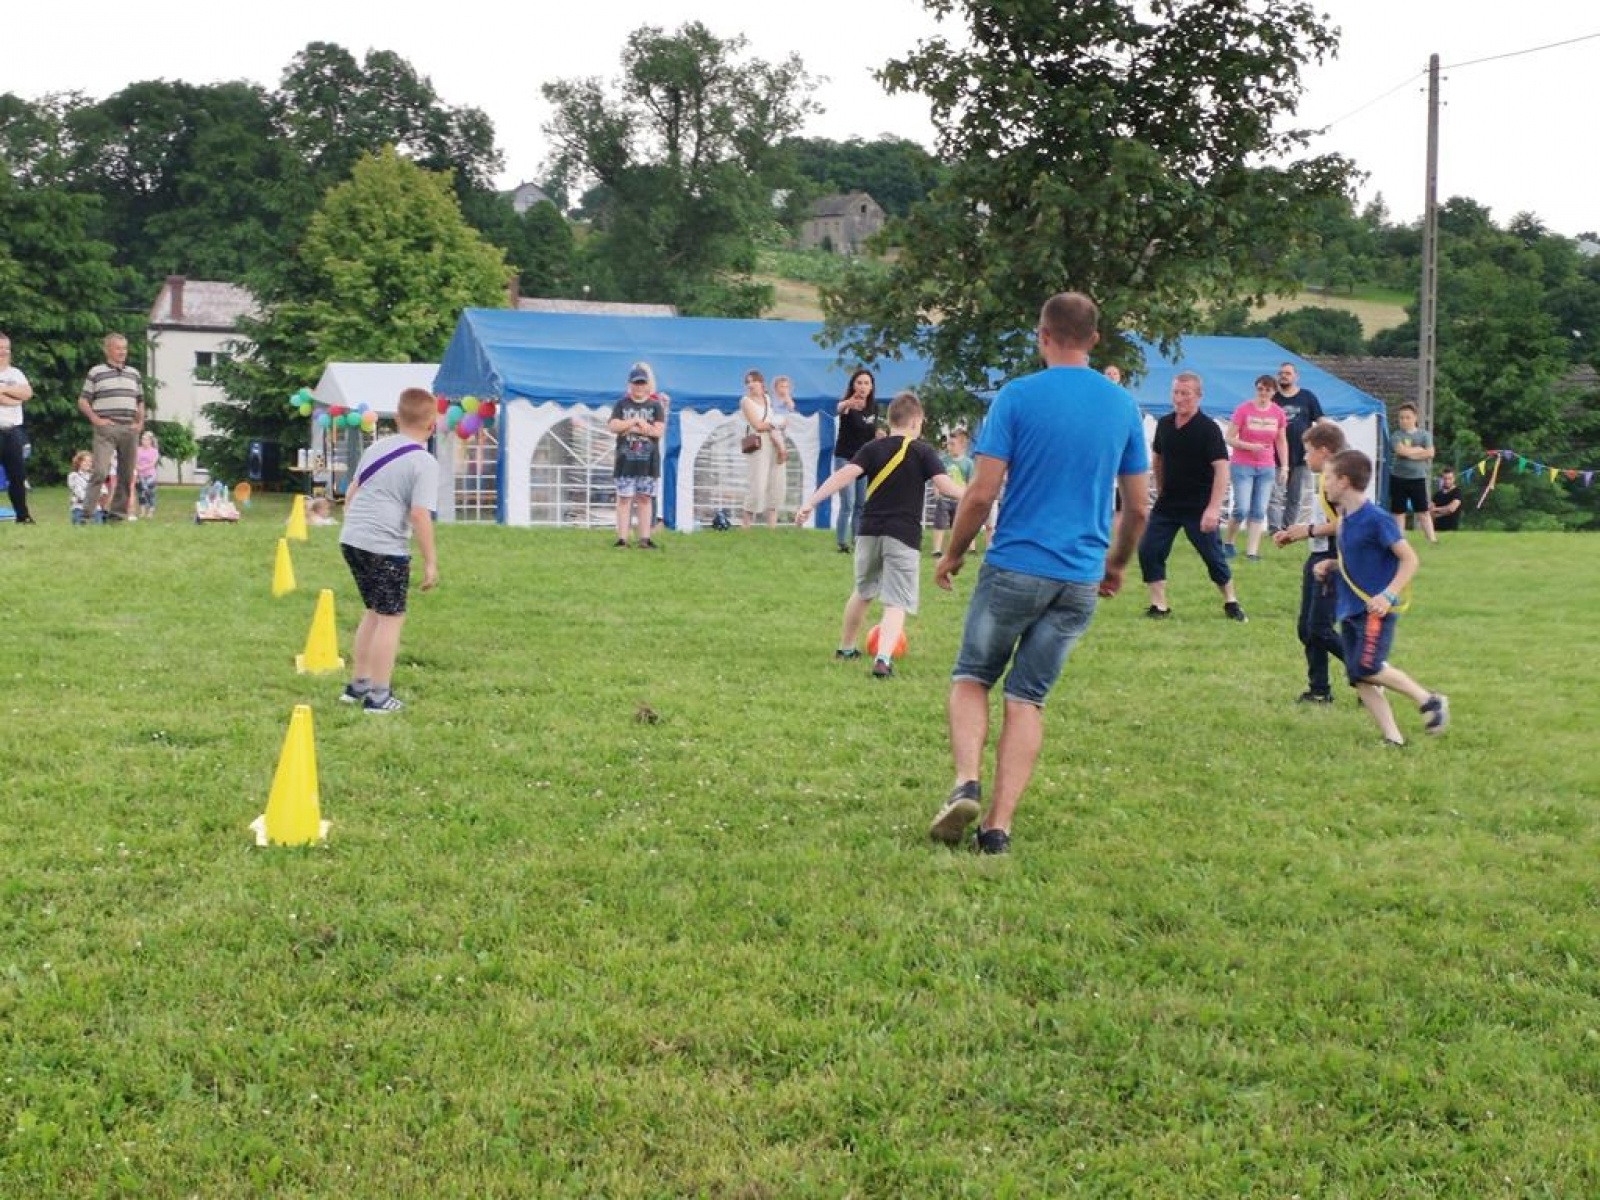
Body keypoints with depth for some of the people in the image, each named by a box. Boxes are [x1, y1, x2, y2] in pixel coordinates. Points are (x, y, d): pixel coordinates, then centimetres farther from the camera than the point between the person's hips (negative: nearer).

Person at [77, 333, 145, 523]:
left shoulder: (134, 374, 17)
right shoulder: (96, 372, 4)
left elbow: (140, 402, 24)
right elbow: (83, 401, 4)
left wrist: (140, 422, 10)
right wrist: (96, 420, -8)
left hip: (129, 429, 5)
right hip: (106, 429, -5)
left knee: (126, 475, 5)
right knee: (100, 471, -16)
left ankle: (118, 512, 12)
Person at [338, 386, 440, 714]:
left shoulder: (377, 447, 13)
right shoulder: (425, 463, -10)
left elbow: (352, 491, 19)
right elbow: (419, 514, -16)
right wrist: (430, 562, -11)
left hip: (351, 539, 8)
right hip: (385, 547, -8)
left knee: (374, 611, 22)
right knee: (391, 617, 3)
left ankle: (357, 684, 28)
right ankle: (378, 695, 4)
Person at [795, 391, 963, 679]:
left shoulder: (872, 448, 5)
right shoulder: (923, 452, 0)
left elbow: (844, 474, -8)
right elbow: (945, 485, -11)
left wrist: (811, 502, -13)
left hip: (870, 531, 4)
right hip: (904, 536, -4)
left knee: (862, 592, 25)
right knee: (897, 603, -7)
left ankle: (845, 647, 40)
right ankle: (883, 657, -29)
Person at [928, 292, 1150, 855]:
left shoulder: (1017, 396, -7)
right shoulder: (1124, 406, 6)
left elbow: (981, 493, -10)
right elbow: (1137, 507, 10)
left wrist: (952, 554, 5)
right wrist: (1117, 565, 26)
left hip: (1015, 566, -3)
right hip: (1080, 578, 3)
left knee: (971, 678, 13)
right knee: (1027, 698, 9)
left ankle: (966, 784, -9)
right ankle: (998, 824, 3)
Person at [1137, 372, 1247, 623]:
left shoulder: (1208, 429, -15)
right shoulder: (1164, 424, 3)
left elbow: (1222, 468, -21)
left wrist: (1214, 508, -29)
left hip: (1198, 507, -5)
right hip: (1167, 505, 5)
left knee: (1213, 556, 2)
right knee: (1148, 551, -4)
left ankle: (1231, 603, 22)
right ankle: (1159, 606, 6)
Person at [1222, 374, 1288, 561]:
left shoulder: (1278, 413, 2)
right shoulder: (1243, 410, -9)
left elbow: (1281, 441, 12)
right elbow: (1228, 438, -8)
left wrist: (1284, 466, 6)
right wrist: (1251, 446, -20)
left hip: (1267, 468, 4)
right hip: (1242, 467, -4)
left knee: (1259, 511, 1)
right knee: (1242, 509, -9)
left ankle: (1252, 551, 4)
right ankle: (1228, 542, 13)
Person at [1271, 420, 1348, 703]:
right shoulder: (1324, 481, 17)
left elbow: (1343, 523, -25)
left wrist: (1309, 530, -16)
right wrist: (1292, 534, 16)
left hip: (1332, 562, -10)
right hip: (1317, 560, 10)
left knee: (1320, 629, -9)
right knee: (1306, 628, 10)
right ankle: (1319, 689, 16)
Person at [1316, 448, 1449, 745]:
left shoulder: (1376, 519, -15)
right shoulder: (1345, 518, 11)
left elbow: (1409, 559, -14)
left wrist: (1388, 595, -24)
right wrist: (1332, 566, 6)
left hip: (1374, 610, -9)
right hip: (1349, 609, 9)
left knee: (1367, 669, -17)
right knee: (1357, 676, 3)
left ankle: (1429, 700, 1)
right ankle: (1392, 738, 7)